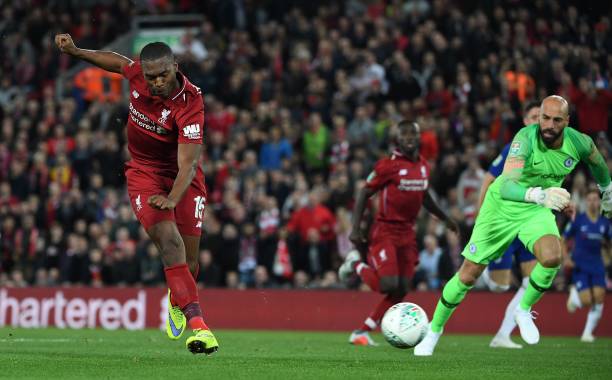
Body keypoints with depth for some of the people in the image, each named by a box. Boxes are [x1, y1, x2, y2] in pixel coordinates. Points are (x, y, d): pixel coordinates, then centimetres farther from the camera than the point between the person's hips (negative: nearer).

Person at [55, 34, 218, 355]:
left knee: (188, 258, 0)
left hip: (181, 176, -2)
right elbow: (119, 62, 11)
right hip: (143, 173, 2)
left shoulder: (189, 106, -29)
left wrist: (172, 199, -47)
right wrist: (75, 51, 10)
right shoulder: (138, 73, -16)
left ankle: (177, 302, 38)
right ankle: (196, 322, -33)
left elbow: (188, 165, -34)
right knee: (168, 238, -23)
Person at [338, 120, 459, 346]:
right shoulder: (388, 165, -11)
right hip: (385, 232, -7)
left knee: (401, 291, -1)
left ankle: (362, 332, 8)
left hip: (407, 233, 7)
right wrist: (356, 228, -14)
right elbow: (364, 194, -8)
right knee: (388, 284, -19)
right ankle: (356, 264, 11)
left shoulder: (423, 166, 9)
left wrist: (444, 218, 33)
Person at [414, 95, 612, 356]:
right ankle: (434, 330, 25)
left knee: (552, 257, -29)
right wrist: (539, 194, -63)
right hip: (501, 207, -3)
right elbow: (507, 186, -45)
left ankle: (524, 310, -1)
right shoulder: (526, 138, -31)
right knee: (467, 276, 1)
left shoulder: (579, 143, -16)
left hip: (537, 210, 3)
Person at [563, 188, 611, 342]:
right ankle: (574, 293, 24)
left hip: (597, 266, 3)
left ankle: (588, 332, 4)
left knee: (598, 299, -10)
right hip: (580, 266, -3)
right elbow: (562, 240, 2)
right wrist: (566, 258, -12)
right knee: (587, 301, -13)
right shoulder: (578, 220, -5)